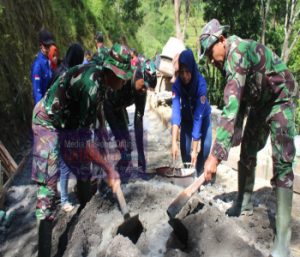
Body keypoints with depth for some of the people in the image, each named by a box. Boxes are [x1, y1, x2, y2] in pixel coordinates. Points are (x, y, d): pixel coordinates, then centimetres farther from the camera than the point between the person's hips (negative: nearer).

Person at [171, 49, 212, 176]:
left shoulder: (201, 83, -35)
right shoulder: (177, 84, -29)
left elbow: (198, 116, -38)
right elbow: (176, 110, -37)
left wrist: (195, 149, -39)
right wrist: (174, 142, -47)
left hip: (203, 116, -1)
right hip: (187, 116, 2)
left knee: (206, 145, -14)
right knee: (184, 146, -8)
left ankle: (198, 173, 8)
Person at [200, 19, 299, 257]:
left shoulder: (238, 51, -32)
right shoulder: (229, 59, -2)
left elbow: (231, 107, -42)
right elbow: (239, 100, 8)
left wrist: (216, 154, -45)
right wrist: (236, 134, 5)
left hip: (281, 99, -9)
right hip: (259, 102, 9)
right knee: (247, 151, 9)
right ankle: (244, 202, 26)